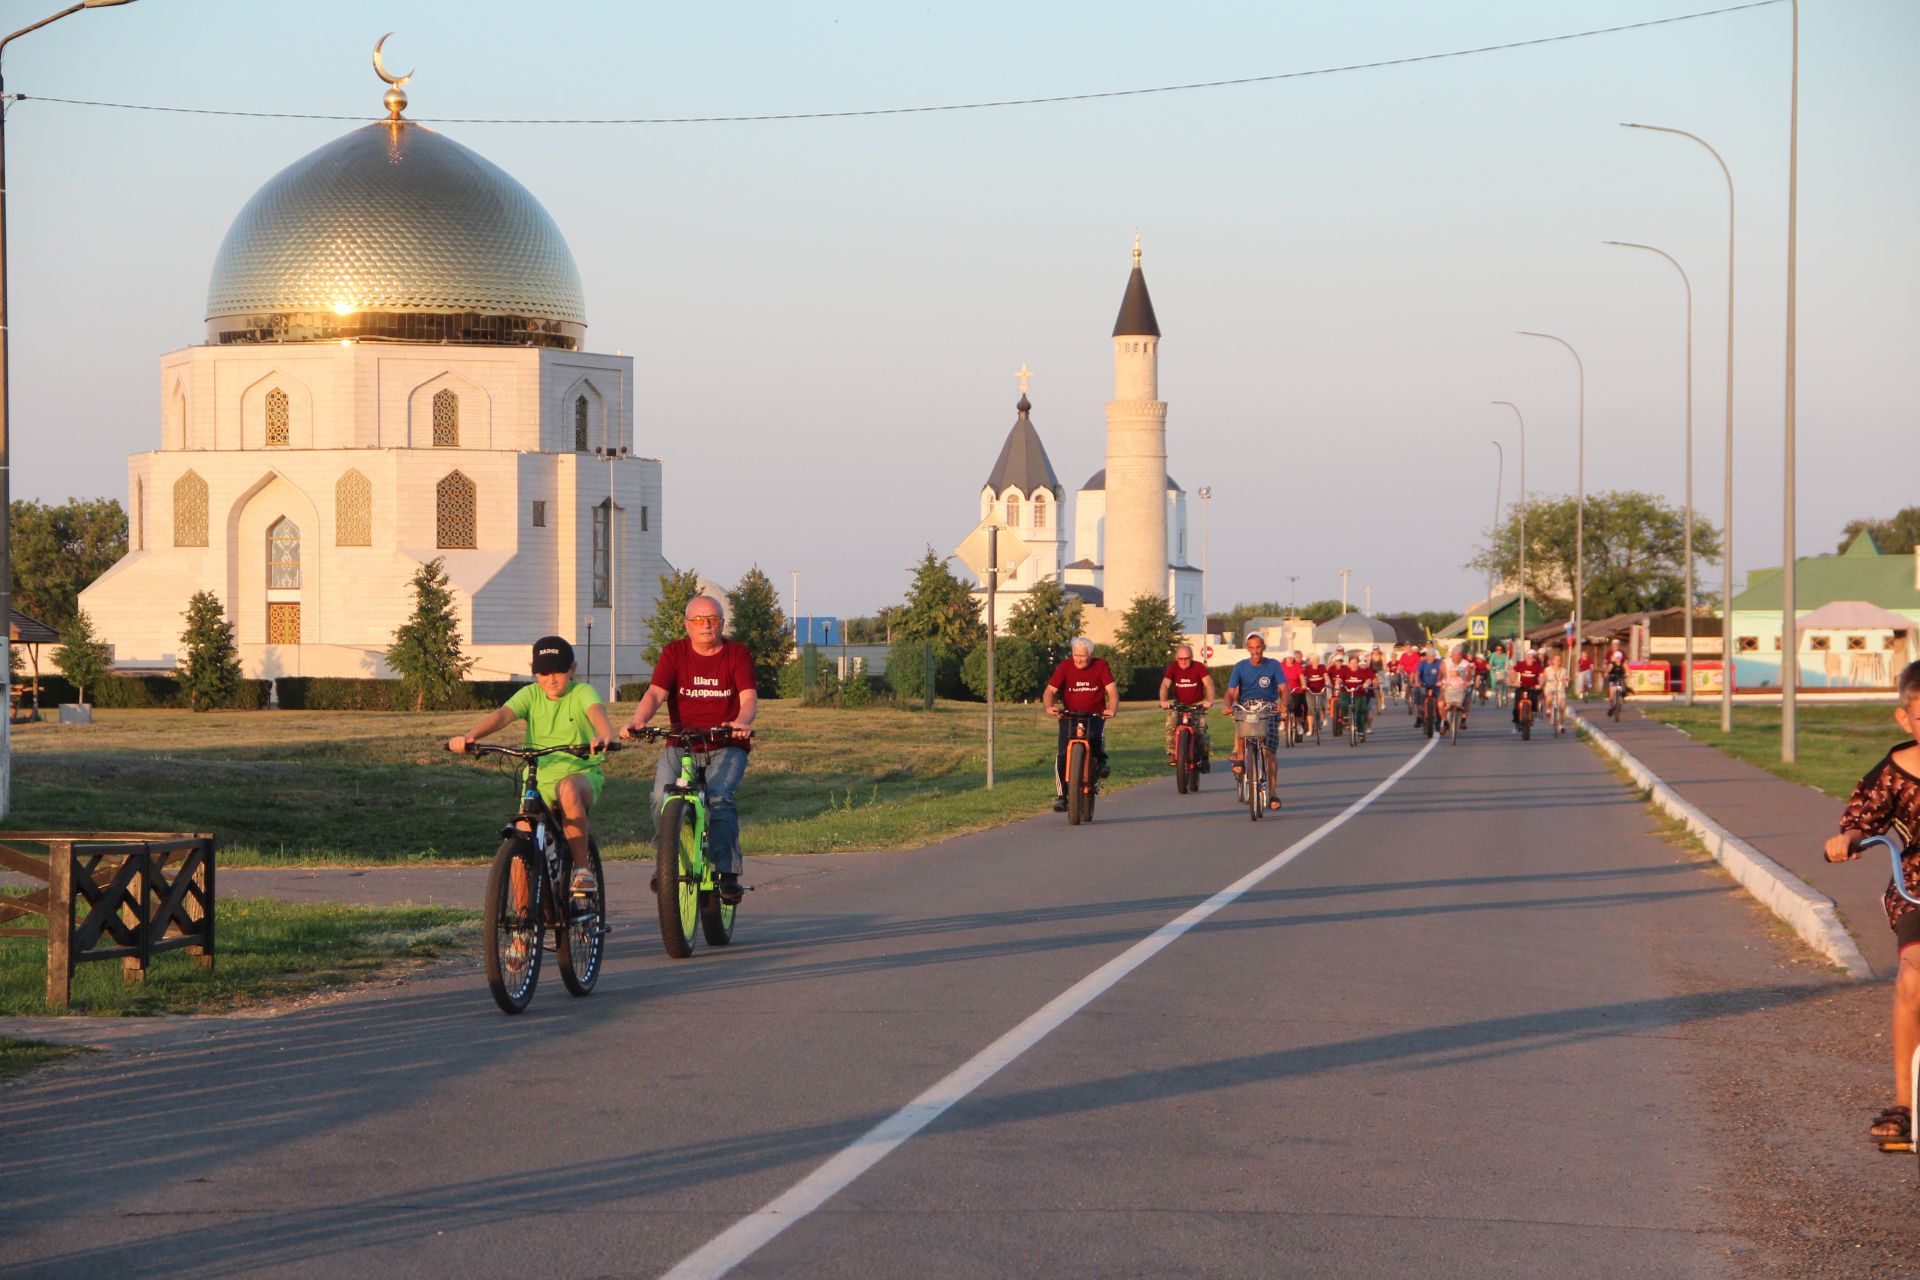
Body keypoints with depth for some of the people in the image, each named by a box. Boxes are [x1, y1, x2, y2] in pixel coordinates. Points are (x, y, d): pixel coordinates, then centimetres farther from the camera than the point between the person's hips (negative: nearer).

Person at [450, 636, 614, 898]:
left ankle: (582, 867, -25)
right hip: (539, 780, 3)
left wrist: (604, 736, -51)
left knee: (568, 789, -38)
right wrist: (470, 735, -35)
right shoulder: (531, 695, 2)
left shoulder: (582, 693, -4)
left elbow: (597, 712, -27)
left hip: (581, 775, -3)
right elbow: (501, 715, -15)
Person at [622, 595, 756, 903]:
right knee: (662, 796, -25)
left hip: (726, 747, -1)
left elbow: (749, 697, -11)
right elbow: (655, 693, -8)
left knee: (718, 796, -29)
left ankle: (728, 873, -23)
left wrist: (742, 722, -36)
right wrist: (637, 721, -30)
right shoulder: (674, 653, 5)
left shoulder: (738, 654, 2)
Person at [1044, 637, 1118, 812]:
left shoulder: (1101, 665, -4)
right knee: (1062, 756, -12)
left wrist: (1112, 709, -30)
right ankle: (1061, 796, -3)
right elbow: (1050, 690, -11)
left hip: (1095, 716, -1)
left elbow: (1112, 690, -11)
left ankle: (1101, 761, -3)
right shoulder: (1065, 667, -4)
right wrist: (1049, 706, -32)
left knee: (1096, 734, -34)